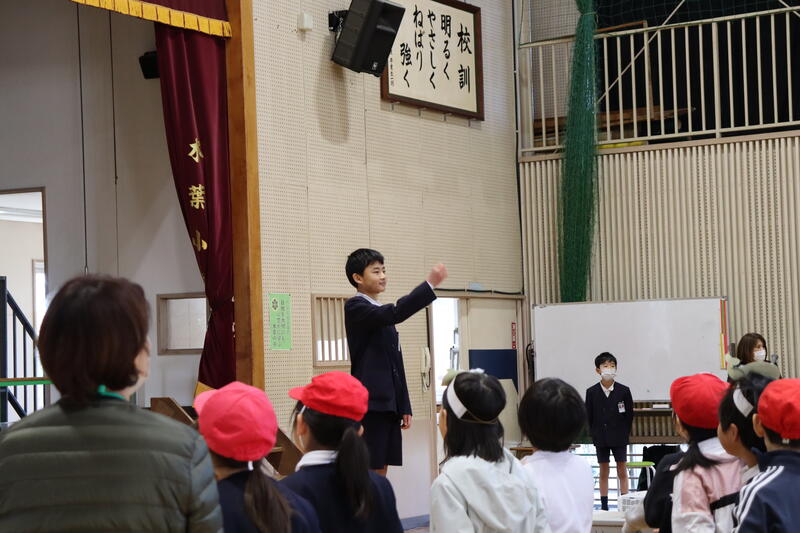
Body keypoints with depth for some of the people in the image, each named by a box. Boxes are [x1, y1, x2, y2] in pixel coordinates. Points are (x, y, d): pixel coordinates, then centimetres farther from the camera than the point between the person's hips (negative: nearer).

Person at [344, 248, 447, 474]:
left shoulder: (382, 315, 22)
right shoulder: (355, 307, -6)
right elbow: (396, 313, -24)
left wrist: (404, 406, 17)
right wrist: (430, 284, -29)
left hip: (388, 404, 9)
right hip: (370, 403, -9)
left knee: (380, 472, 7)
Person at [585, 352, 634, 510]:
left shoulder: (624, 391, -3)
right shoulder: (592, 392, -1)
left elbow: (629, 415, 1)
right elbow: (589, 417, 3)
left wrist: (625, 435, -2)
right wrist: (594, 436, -3)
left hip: (619, 438, -1)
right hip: (601, 439, 1)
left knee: (622, 472, 2)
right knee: (603, 472, 7)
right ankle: (604, 505, 11)